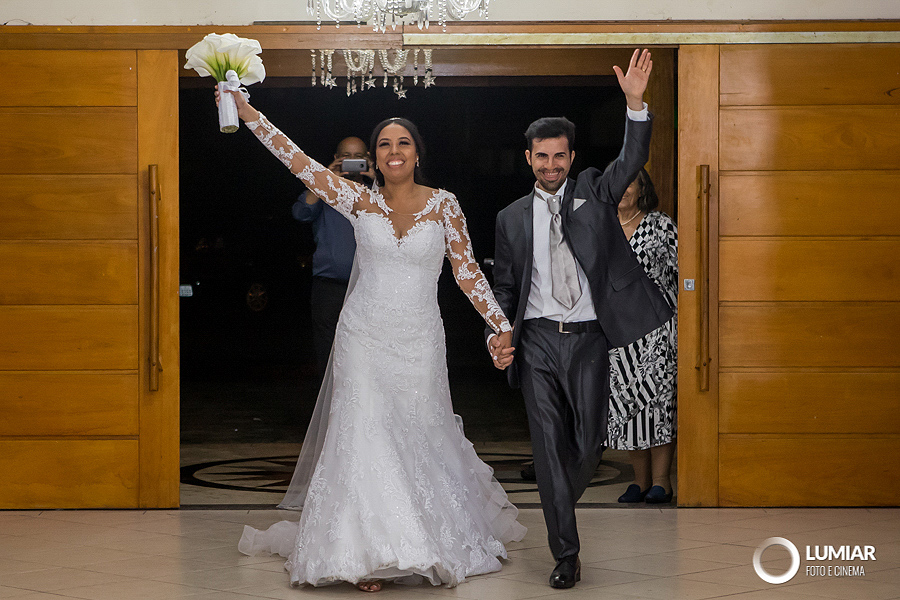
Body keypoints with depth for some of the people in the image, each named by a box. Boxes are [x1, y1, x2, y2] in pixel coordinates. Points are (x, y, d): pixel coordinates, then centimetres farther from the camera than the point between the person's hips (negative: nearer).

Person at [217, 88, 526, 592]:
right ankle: (368, 553, -2)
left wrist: (502, 326, -4)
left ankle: (433, 542, 26)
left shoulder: (443, 204, -1)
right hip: (364, 337, 0)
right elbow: (297, 160, -3)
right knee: (364, 438, -6)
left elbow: (467, 272, 1)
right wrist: (245, 109, -8)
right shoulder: (360, 200, 0)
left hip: (419, 342, 0)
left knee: (419, 437, 7)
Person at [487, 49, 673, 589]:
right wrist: (497, 336, -2)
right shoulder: (512, 218, 11)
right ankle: (566, 553, 3)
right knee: (549, 448, -3)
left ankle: (560, 505, 32)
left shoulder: (593, 192, 7)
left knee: (589, 444, 2)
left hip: (588, 339, 0)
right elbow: (505, 287, 14)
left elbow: (632, 160, -10)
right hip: (537, 342, 1)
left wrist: (637, 103, -25)